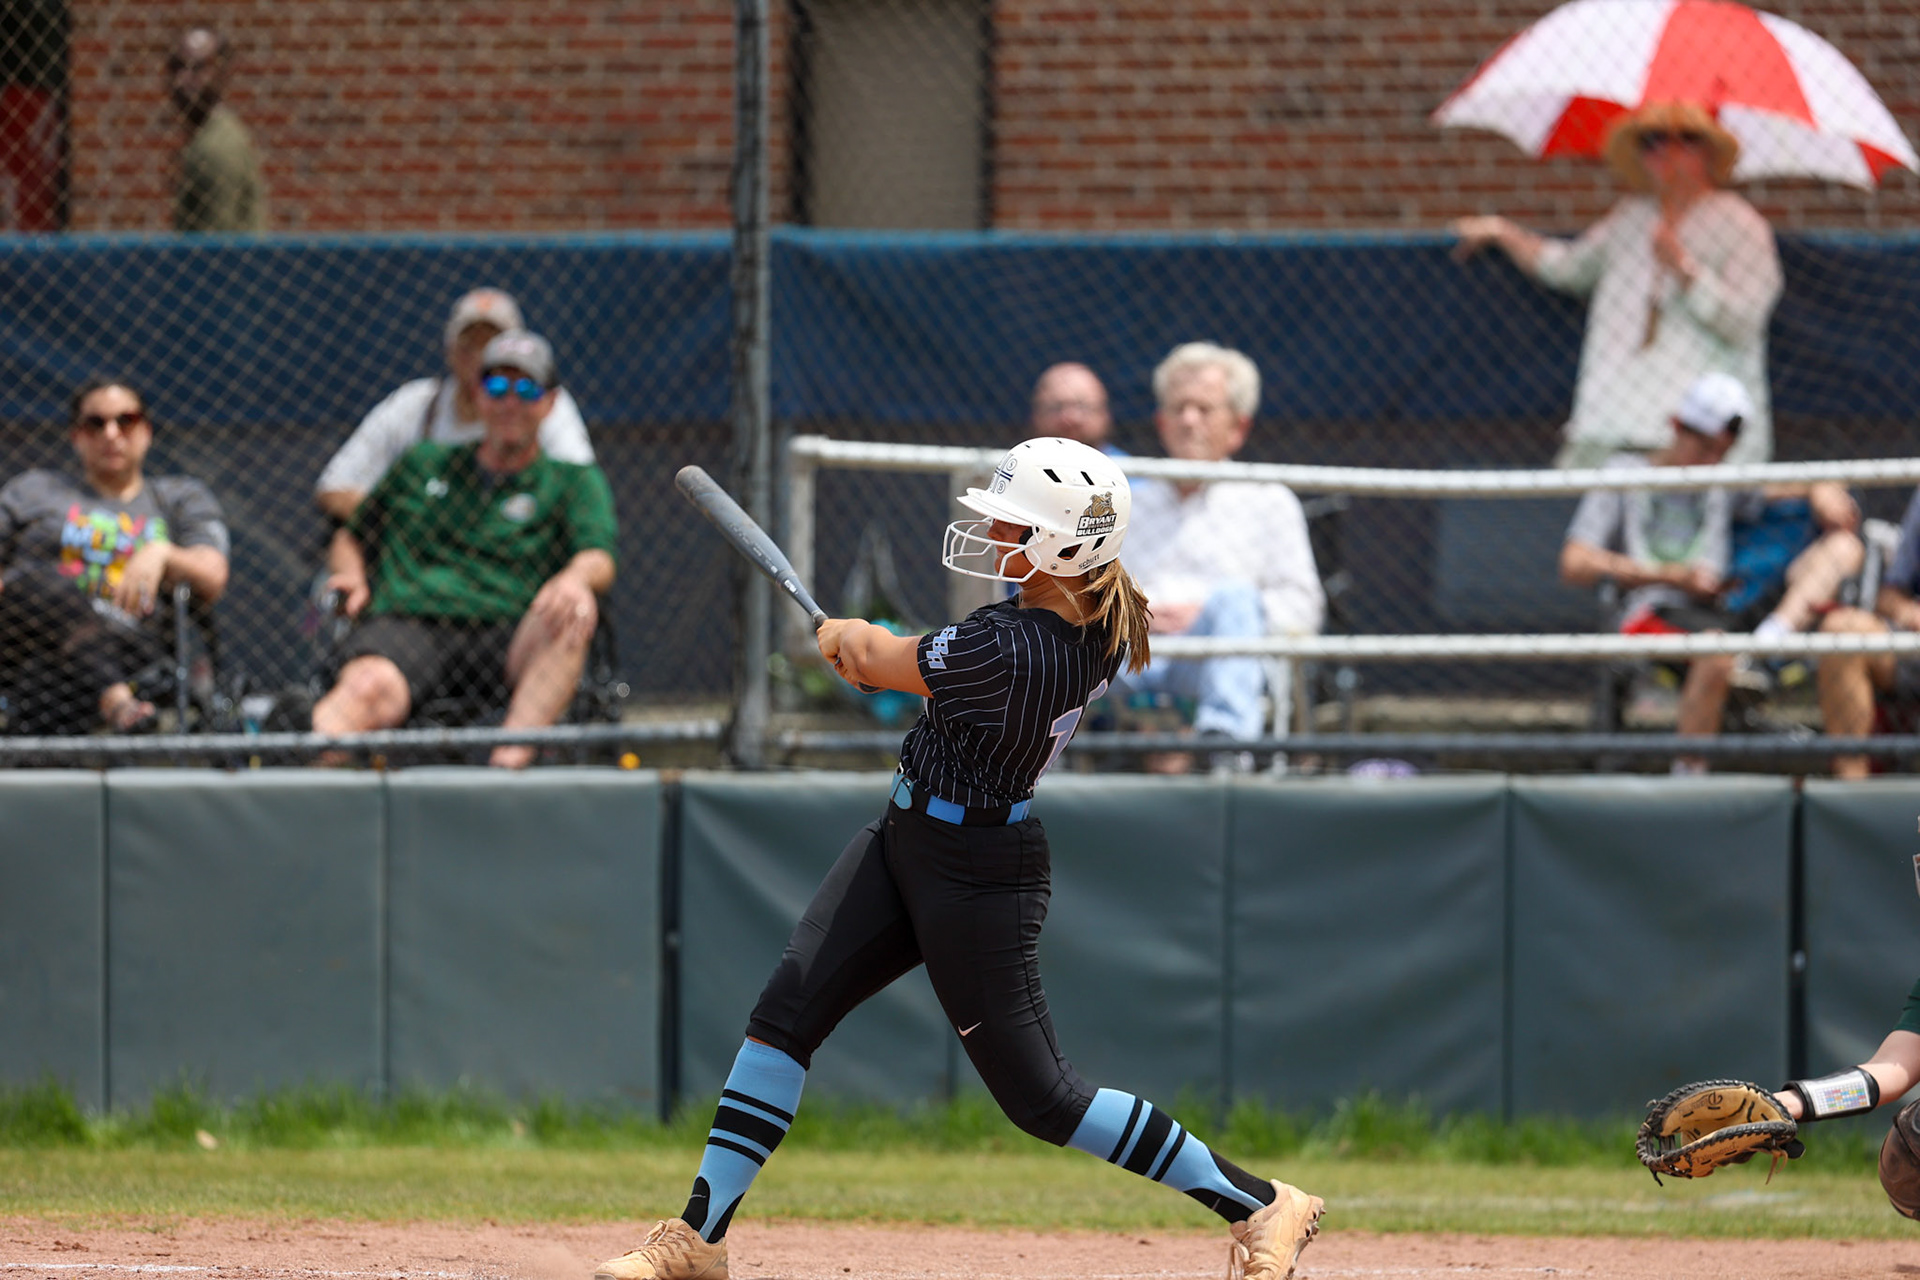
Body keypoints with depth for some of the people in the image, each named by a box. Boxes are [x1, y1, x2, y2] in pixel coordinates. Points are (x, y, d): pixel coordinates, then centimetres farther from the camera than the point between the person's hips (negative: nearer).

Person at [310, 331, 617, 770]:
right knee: (370, 687, -37)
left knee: (573, 615, -36)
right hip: (404, 626, 0)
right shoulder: (423, 464, 29)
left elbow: (598, 560, 1)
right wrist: (351, 578, 8)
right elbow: (350, 537, 34)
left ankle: (510, 760, -52)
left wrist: (573, 579, -25)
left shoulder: (574, 482, 21)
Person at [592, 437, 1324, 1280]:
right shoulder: (1110, 627, -5)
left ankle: (1262, 1206, 9)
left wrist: (843, 634, 12)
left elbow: (875, 662, -12)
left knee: (1039, 1095, 0)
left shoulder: (1004, 649, -31)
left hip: (974, 875, -10)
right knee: (785, 1012, 3)